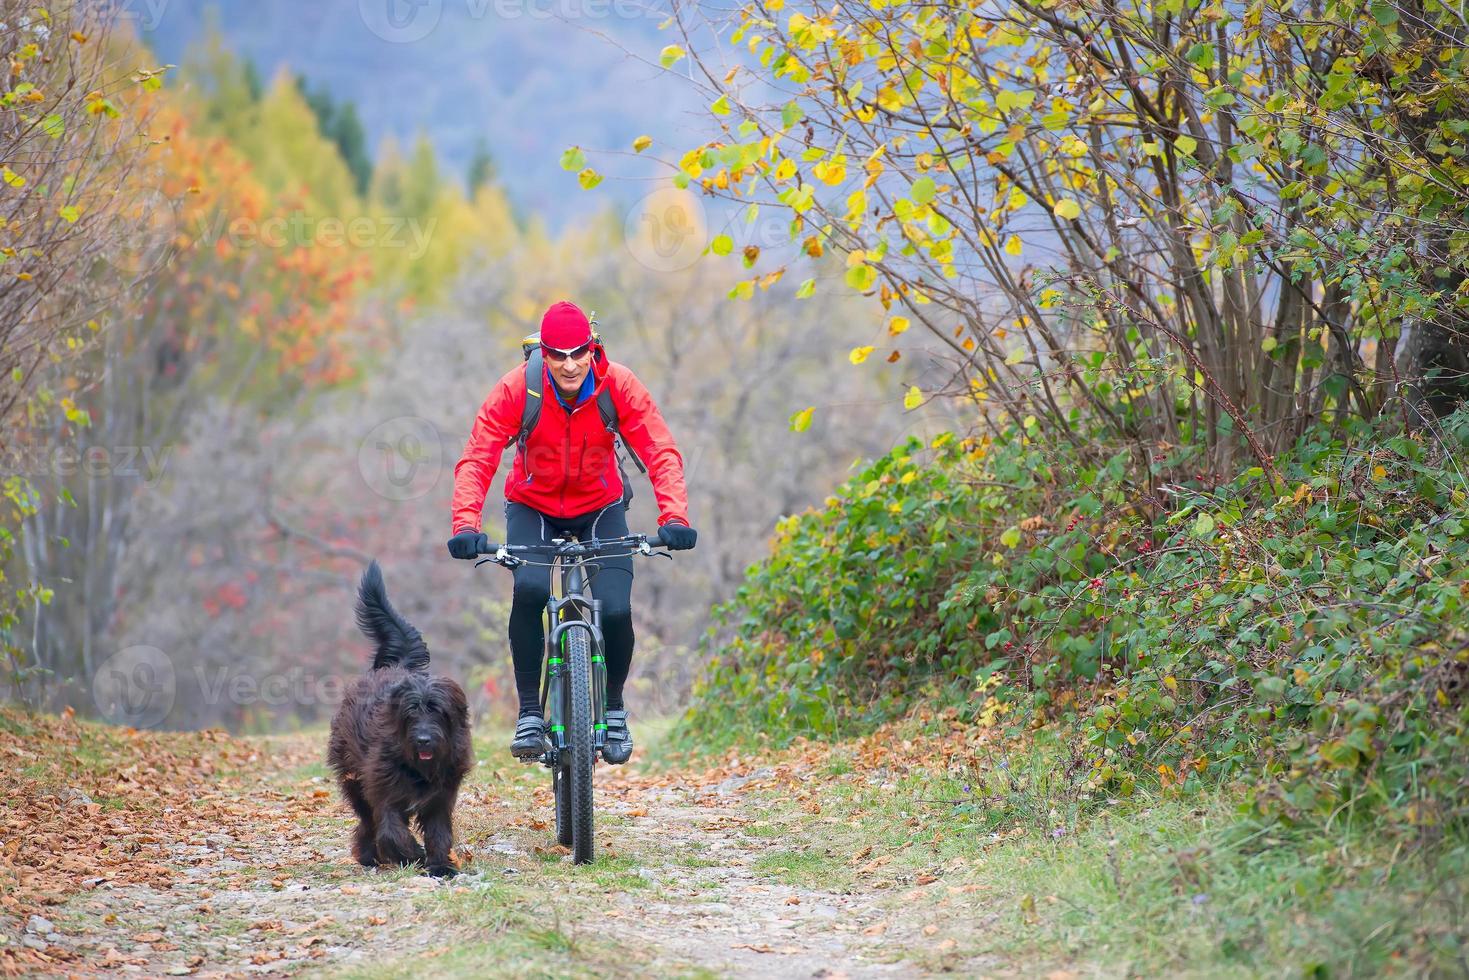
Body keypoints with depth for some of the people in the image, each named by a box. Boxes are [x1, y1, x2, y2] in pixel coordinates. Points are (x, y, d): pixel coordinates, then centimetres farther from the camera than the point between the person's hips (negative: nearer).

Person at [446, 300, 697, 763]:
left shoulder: (619, 386, -22)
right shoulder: (516, 388, -24)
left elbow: (662, 453, -24)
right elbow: (476, 460, -27)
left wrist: (674, 518, -40)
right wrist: (466, 526, -42)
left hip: (600, 508, 1)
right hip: (533, 508, -1)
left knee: (616, 611, -18)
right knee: (529, 589, -30)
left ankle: (613, 708, 11)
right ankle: (529, 714, -17)